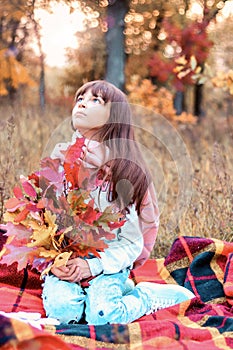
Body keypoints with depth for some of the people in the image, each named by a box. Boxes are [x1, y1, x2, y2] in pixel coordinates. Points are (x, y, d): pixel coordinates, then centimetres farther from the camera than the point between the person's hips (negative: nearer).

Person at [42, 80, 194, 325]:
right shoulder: (60, 160, 4)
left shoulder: (124, 169, -5)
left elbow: (131, 243, -5)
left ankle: (146, 295, 3)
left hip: (107, 262, -3)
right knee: (62, 308, -28)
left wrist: (94, 266, -19)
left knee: (101, 315, -30)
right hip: (62, 262, 3)